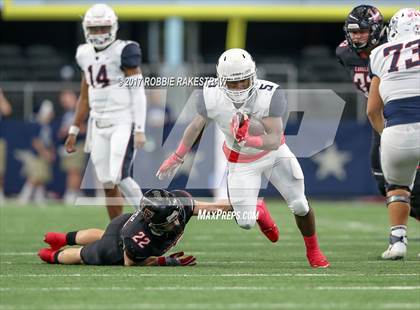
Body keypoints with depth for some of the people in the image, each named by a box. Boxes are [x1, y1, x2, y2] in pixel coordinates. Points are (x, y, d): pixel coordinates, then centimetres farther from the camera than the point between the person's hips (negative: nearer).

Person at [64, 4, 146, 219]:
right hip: (100, 126, 6)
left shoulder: (123, 52, -9)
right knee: (108, 184, 6)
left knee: (119, 176, -17)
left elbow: (138, 93, -11)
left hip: (124, 123, -6)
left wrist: (140, 130, -16)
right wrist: (74, 131, 19)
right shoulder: (86, 54, 10)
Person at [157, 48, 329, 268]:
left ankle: (313, 251, 26)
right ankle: (259, 212, 34)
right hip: (241, 162, 1)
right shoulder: (211, 96, -25)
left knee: (300, 206, -3)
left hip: (273, 151, -1)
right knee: (246, 223, -5)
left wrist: (249, 141, -55)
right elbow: (196, 126, -5)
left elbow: (275, 140, -35)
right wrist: (176, 158, 7)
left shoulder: (270, 95, -33)